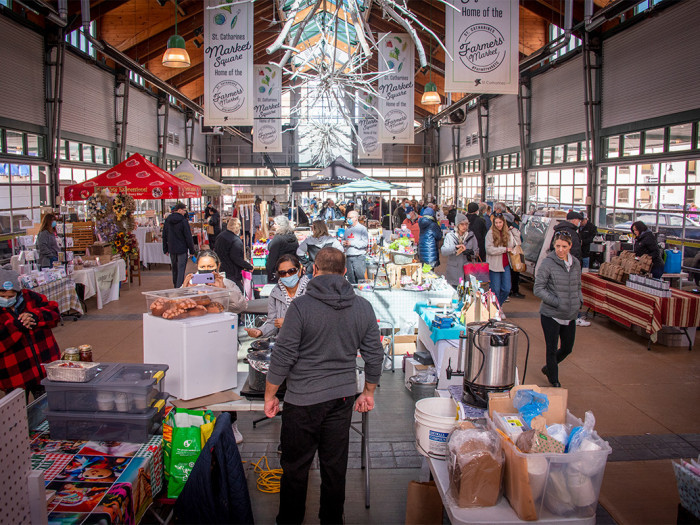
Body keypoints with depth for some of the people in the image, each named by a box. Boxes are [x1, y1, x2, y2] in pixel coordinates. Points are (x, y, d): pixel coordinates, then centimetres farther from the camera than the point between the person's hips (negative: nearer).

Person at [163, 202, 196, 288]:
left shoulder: (167, 220, 5)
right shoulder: (183, 221, -13)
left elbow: (164, 236, 10)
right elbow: (188, 237, -13)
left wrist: (165, 249, 17)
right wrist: (192, 250, -7)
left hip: (171, 249, 6)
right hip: (182, 249, -6)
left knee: (174, 269, 19)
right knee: (181, 269, -2)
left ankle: (175, 286, 30)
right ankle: (179, 287, -7)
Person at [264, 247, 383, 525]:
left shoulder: (301, 306, -14)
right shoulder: (363, 307, -1)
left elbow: (283, 356, -12)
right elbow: (374, 356, 5)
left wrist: (270, 396, 1)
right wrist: (368, 392, 18)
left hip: (303, 400, -4)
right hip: (342, 398, 4)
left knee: (295, 467, 13)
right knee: (335, 465, 17)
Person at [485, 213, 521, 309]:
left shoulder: (508, 232, 7)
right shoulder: (490, 233, -7)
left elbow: (517, 244, 7)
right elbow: (489, 249, -16)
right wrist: (505, 249, -14)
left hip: (506, 265, 4)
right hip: (494, 265, -4)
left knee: (506, 289, 5)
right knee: (496, 290, 2)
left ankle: (499, 306, 27)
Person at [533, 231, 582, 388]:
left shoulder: (576, 263, 6)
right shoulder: (547, 263, -12)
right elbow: (538, 289, -13)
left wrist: (580, 300, 2)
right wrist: (556, 302, -20)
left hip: (570, 315, 6)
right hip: (551, 315, -5)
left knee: (567, 348, 16)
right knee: (552, 350, 5)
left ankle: (548, 368, 42)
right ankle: (554, 381, 25)